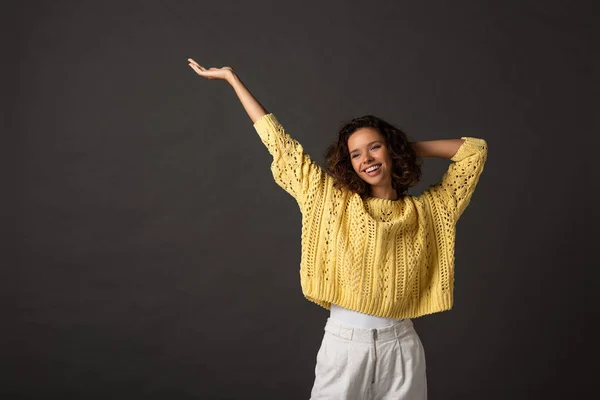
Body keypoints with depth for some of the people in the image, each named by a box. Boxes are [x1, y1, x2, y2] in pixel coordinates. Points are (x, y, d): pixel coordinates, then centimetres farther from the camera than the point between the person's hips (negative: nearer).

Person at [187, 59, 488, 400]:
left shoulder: (426, 211, 5)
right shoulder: (333, 201, 4)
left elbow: (475, 150, 11)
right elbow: (279, 143, 6)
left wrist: (411, 147, 10)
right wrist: (231, 77, 10)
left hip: (400, 346, 1)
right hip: (344, 342, 0)